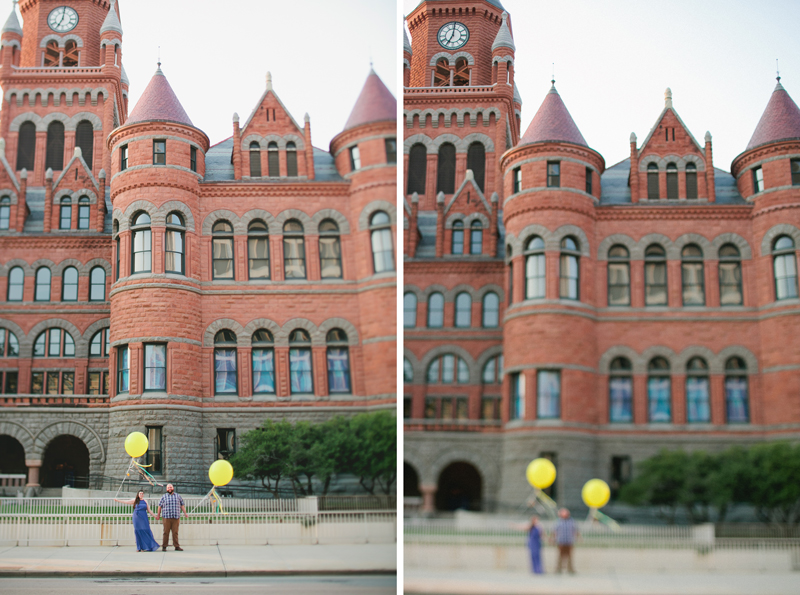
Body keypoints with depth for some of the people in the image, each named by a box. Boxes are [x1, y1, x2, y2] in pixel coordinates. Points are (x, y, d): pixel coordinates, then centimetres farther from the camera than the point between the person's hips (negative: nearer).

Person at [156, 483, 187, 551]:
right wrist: (158, 515, 12)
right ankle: (164, 546, 4)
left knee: (175, 532, 0)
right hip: (167, 517, -1)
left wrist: (185, 513, 11)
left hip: (176, 517, 1)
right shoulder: (164, 497, 11)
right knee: (166, 532, -2)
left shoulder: (178, 496, 15)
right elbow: (160, 506, 13)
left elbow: (182, 505, 18)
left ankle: (177, 546, 3)